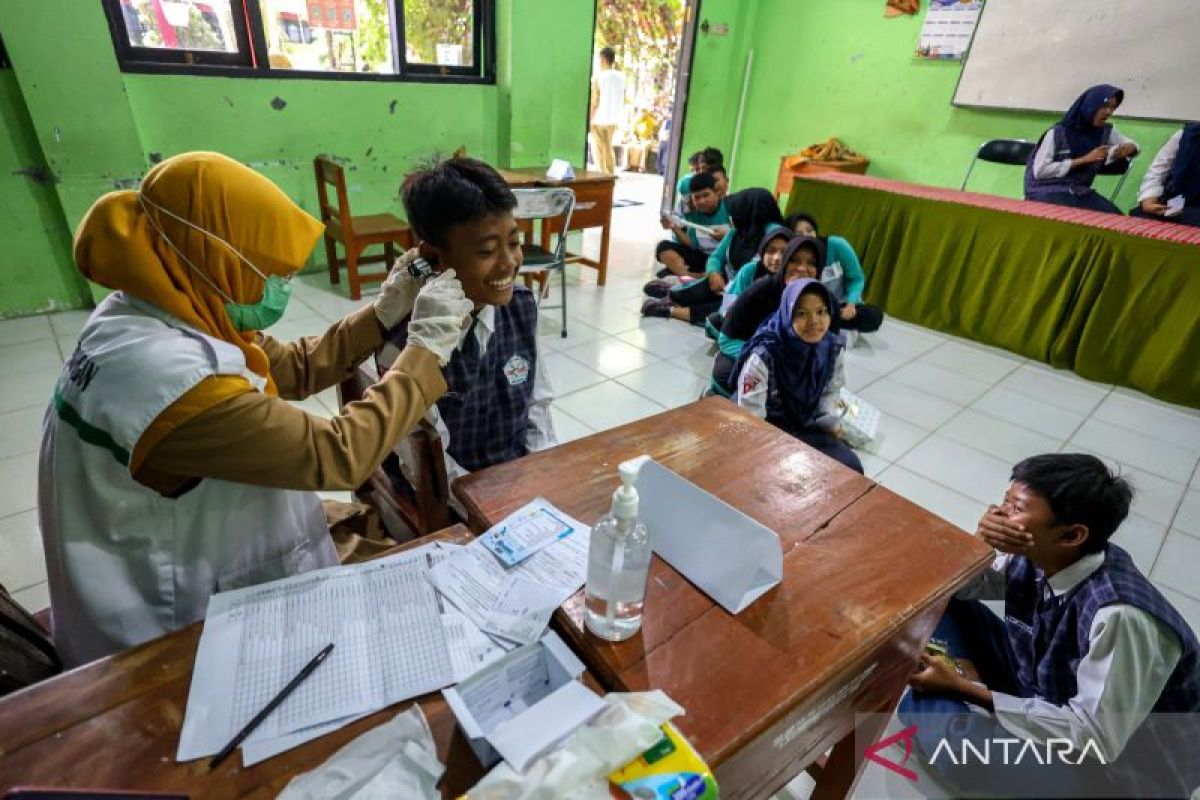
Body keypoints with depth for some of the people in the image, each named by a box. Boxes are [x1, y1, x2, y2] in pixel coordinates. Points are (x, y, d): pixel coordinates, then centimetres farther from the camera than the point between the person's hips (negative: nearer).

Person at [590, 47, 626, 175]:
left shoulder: (599, 78, -13)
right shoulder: (621, 77, 1)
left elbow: (594, 103, -14)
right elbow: (623, 101, 6)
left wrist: (588, 121, -7)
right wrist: (617, 118, 16)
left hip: (599, 120, -5)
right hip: (613, 120, 5)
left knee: (599, 150, 4)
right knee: (609, 148, 18)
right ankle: (611, 175, 16)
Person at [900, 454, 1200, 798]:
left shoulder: (1120, 617, -35)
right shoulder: (1039, 555, -15)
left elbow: (1095, 740, -30)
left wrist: (969, 689, -27)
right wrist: (980, 544, -23)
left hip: (1115, 761, -6)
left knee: (925, 707, -29)